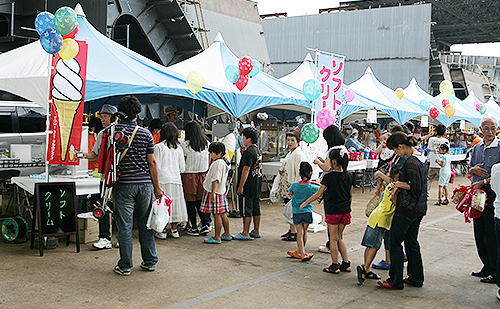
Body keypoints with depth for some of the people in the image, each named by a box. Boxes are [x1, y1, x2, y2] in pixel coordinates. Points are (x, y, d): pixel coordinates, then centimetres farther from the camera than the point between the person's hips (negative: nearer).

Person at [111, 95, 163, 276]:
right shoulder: (145, 134, 1)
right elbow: (152, 163, 2)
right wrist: (156, 187, 8)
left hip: (123, 184, -2)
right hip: (145, 183, 2)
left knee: (124, 226, 3)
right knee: (145, 224, 12)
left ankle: (125, 266, 10)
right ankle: (150, 261, 21)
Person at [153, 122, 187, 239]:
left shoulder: (159, 147, -8)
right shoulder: (178, 147, 5)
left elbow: (156, 166, -9)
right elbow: (182, 168, 8)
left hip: (163, 179, -4)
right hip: (176, 179, 4)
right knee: (174, 203, 11)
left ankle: (162, 231, 4)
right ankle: (174, 229, 16)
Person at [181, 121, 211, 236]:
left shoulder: (185, 145, -10)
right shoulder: (207, 144, 2)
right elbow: (209, 161, 8)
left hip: (189, 175, -4)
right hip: (203, 174, 4)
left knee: (191, 202, 3)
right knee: (200, 201, 13)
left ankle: (194, 228, 7)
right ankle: (205, 224, 7)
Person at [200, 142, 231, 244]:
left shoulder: (217, 163, -16)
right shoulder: (223, 162, 16)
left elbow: (216, 180, -22)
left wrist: (213, 193, -24)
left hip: (216, 193, -10)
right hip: (221, 192, 10)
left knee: (217, 215, -6)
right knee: (222, 214, 15)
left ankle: (217, 237, -2)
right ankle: (227, 234, 23)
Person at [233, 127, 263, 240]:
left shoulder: (249, 152, -18)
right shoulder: (258, 150, 13)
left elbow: (246, 170, -21)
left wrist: (241, 186, -18)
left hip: (248, 187, -10)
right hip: (257, 186, 10)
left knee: (246, 210, -3)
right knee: (256, 208, 14)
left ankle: (245, 233, 1)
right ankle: (256, 231, 21)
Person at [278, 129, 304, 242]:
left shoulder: (298, 154, -15)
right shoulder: (290, 153, 15)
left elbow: (299, 173, -19)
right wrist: (282, 171, 6)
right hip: (286, 186, 10)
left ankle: (294, 234, -1)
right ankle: (291, 230, 22)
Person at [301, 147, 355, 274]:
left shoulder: (329, 176, -14)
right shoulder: (349, 176, 2)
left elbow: (319, 193, -10)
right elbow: (350, 195, 10)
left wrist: (305, 203, 1)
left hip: (333, 212, -5)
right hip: (345, 211, 5)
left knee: (334, 239, 5)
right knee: (339, 238, 18)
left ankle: (335, 266, 10)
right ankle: (346, 263, 16)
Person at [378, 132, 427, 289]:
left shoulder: (410, 162, -21)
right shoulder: (421, 159, 9)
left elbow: (416, 188, -24)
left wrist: (401, 185, -9)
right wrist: (398, 188, 7)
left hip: (407, 208, -10)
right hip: (419, 208, 10)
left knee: (395, 241, 1)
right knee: (412, 242, 17)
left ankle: (395, 281, 6)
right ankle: (416, 278, 23)